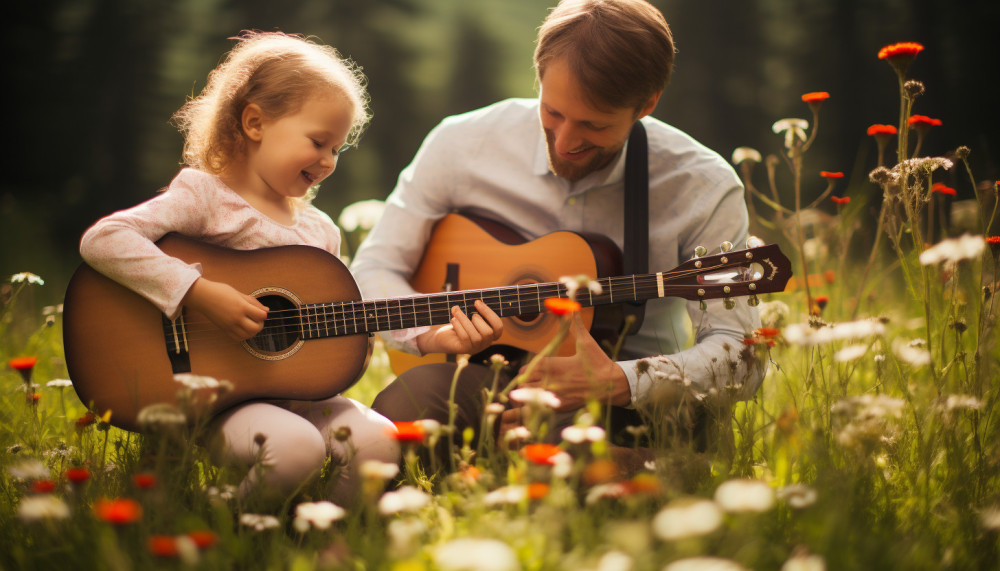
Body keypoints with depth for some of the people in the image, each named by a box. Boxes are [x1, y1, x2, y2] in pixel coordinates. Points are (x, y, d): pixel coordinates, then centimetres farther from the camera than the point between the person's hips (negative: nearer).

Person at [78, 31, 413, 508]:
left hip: (294, 392, 6)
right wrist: (199, 292, -25)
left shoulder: (320, 230, 17)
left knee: (377, 441, -21)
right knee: (294, 446, -34)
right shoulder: (206, 196, -5)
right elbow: (101, 240, -20)